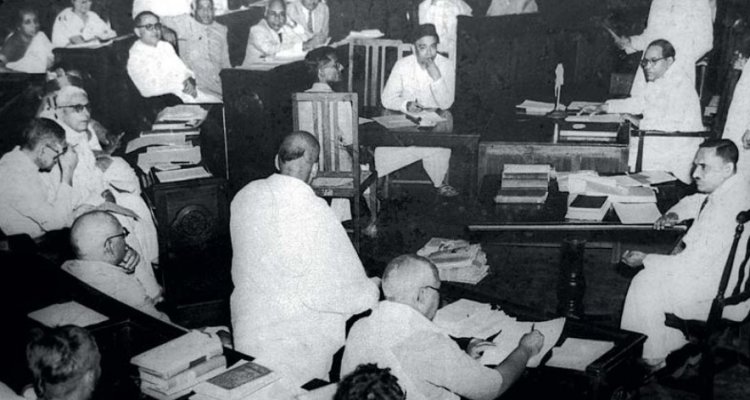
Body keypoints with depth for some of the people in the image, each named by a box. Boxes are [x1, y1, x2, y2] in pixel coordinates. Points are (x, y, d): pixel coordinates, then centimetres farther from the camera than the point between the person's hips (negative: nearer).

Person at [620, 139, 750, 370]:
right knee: (648, 279, 10)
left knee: (647, 285, -7)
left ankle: (652, 359, 10)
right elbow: (694, 202, 23)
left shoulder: (724, 210, -31)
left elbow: (693, 264, -27)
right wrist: (674, 214, 2)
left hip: (719, 292, -10)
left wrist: (645, 260, -18)